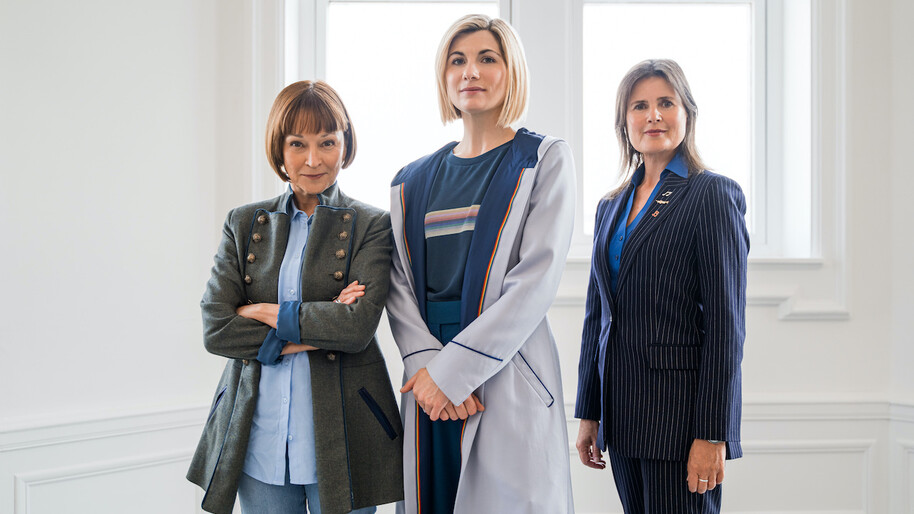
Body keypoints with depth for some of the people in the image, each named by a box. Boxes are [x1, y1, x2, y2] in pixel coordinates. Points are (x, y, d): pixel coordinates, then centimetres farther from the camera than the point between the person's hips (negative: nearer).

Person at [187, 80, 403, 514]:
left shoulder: (371, 226, -1)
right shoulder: (244, 223, 8)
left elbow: (358, 325, -16)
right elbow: (215, 329, -3)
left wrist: (264, 312, -9)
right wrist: (308, 336, -12)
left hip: (341, 442, -2)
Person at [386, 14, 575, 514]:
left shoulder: (544, 161, 0)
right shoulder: (413, 180, 14)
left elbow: (536, 280, -10)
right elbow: (399, 284, 6)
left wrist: (452, 369, -14)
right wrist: (425, 360, -13)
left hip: (508, 372, -4)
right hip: (429, 382, 4)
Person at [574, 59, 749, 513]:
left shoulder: (712, 194, -6)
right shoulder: (611, 206, 14)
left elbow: (725, 323, -11)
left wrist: (712, 434, -15)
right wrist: (588, 415, 14)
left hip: (679, 407, -6)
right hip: (621, 414, 6)